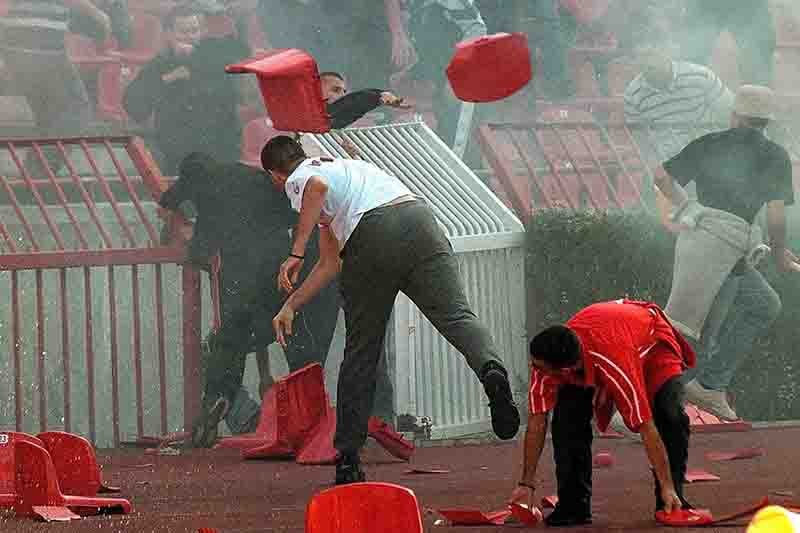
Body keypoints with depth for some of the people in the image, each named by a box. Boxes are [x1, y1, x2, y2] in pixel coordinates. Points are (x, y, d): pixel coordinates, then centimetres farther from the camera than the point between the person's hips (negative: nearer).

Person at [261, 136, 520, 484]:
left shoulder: (298, 180, 19)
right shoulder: (342, 166, 41)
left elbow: (318, 186, -11)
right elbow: (329, 265, 41)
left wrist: (297, 253, -13)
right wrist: (291, 306, 44)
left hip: (372, 237, -5)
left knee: (361, 351, 7)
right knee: (457, 316, -11)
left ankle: (348, 459, 13)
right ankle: (492, 370, -44)